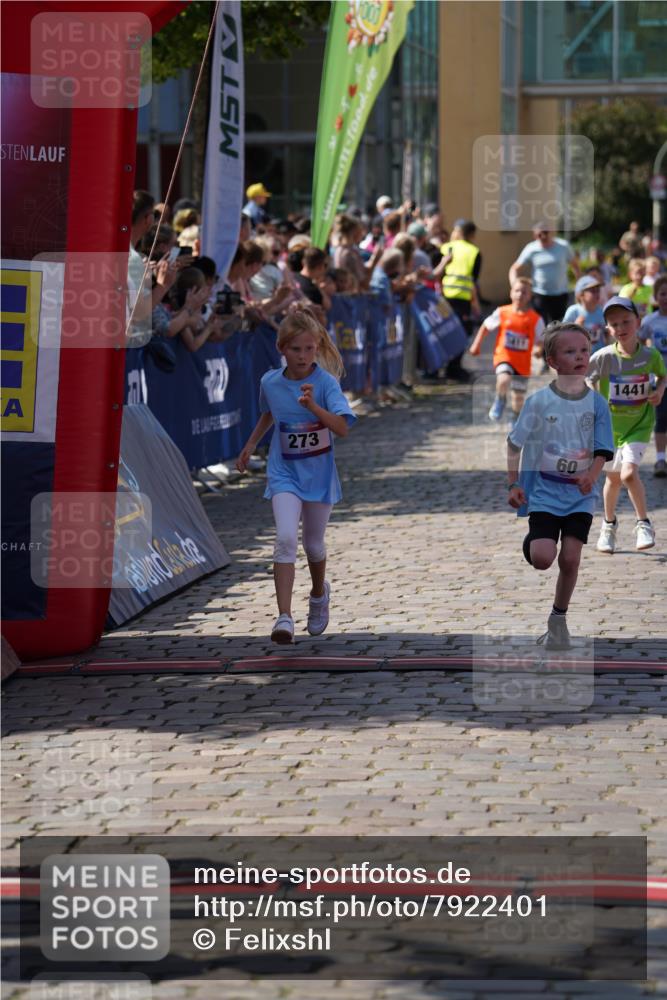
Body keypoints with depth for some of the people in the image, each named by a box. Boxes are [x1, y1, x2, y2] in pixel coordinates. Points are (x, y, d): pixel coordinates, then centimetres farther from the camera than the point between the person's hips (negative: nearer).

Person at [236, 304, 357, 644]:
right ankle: (284, 618, -24)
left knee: (313, 544, 16)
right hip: (284, 473, 1)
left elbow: (342, 428, -28)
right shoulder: (270, 382, -5)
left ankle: (319, 594, 48)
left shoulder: (326, 383, -16)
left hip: (319, 475, -1)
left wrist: (313, 406, -41)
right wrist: (250, 445, 23)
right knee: (286, 539, -20)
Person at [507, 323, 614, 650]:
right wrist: (513, 484, -4)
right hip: (544, 489, -2)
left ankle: (558, 620, 17)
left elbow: (602, 451, -2)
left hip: (580, 493, 2)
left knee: (570, 559, -2)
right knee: (542, 558, -14)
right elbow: (515, 444, 1)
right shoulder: (538, 401, -7)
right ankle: (531, 540, 24)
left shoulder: (596, 403, -2)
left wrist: (591, 476, -22)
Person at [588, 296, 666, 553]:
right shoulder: (603, 357, -15)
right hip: (609, 423, 2)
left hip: (639, 425, -2)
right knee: (613, 478, 15)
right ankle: (609, 524, 41)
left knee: (629, 473, -22)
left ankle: (644, 525, -4)